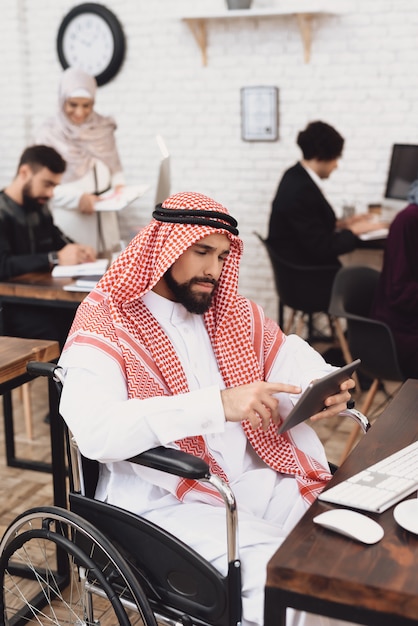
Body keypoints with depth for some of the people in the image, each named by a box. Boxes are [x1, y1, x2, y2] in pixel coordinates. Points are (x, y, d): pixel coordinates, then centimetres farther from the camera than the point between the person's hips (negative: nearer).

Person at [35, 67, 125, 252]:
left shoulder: (104, 128, 6)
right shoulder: (49, 133, -6)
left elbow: (116, 167, 15)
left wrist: (119, 185, -5)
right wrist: (78, 198, -19)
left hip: (103, 216, 4)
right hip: (69, 217, -4)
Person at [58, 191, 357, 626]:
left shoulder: (231, 313, 12)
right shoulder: (107, 320, -9)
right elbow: (93, 431, -25)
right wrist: (219, 404, -32)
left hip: (254, 484, 7)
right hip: (166, 504, -6)